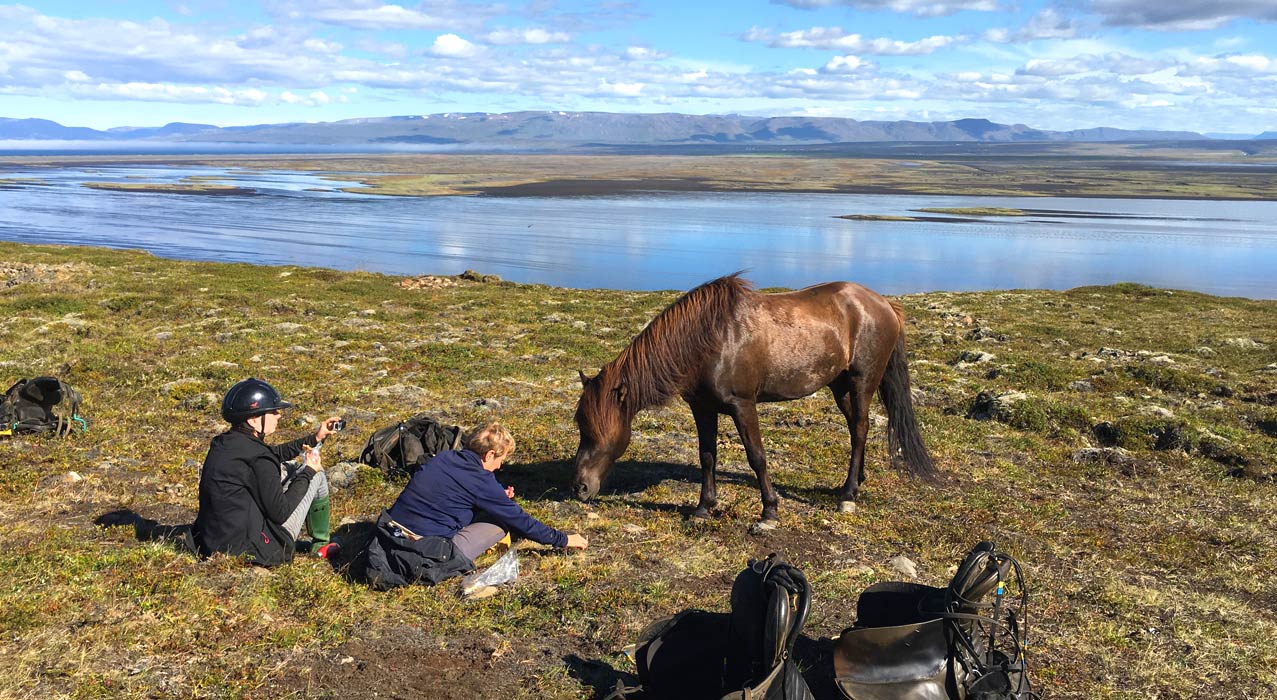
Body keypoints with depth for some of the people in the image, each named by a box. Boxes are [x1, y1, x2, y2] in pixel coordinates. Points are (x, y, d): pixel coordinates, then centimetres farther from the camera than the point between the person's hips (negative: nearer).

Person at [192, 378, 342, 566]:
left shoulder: (221, 444, 5)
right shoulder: (258, 458, -22)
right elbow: (280, 513, -16)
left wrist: (314, 439, 23)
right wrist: (308, 472, -4)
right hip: (255, 554, -8)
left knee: (281, 470, 23)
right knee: (316, 474, 5)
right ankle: (322, 545, 22)